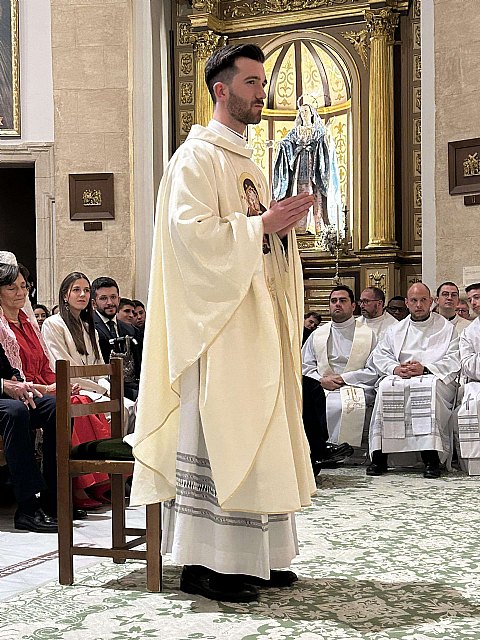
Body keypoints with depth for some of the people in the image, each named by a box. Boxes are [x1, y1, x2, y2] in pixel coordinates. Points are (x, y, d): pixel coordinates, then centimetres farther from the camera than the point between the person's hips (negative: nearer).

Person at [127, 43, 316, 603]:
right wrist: (261, 225, -18)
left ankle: (254, 554, 15)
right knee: (215, 434, -9)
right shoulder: (198, 157, -7)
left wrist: (284, 223, 7)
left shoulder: (247, 163, 21)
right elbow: (191, 230, -19)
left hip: (257, 315, 10)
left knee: (257, 433, 9)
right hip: (218, 318, -10)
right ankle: (204, 563, -4)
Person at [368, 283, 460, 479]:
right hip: (400, 378, 3)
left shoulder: (446, 328, 13)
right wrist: (395, 369, -10)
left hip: (434, 377, -2)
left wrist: (424, 369, -14)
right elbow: (379, 355, 11)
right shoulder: (396, 330, 23)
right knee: (386, 387, -32)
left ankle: (431, 457, -40)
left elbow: (453, 362, 0)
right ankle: (380, 455, -32)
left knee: (428, 386, -39)